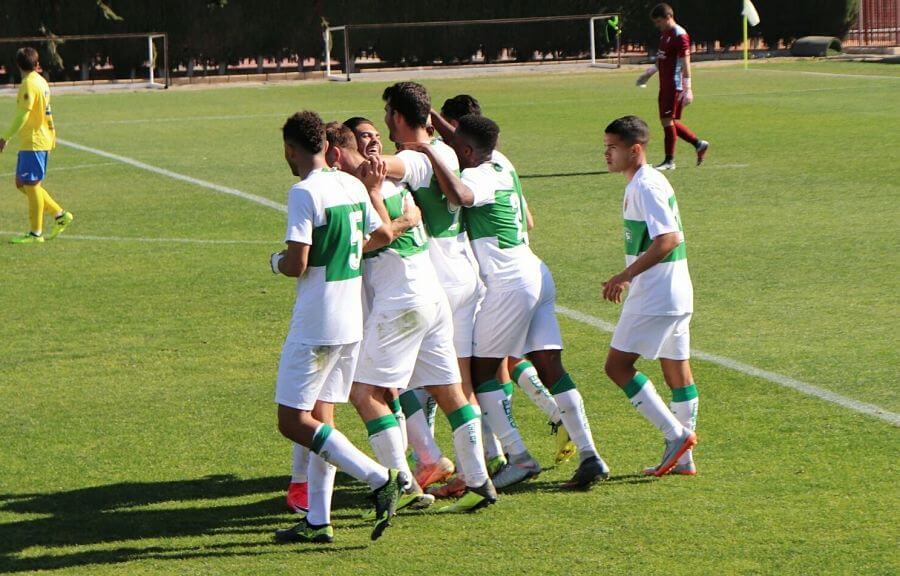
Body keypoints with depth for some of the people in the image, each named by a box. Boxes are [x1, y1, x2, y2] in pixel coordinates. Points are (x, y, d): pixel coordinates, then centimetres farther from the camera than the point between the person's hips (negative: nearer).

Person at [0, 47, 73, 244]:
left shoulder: (29, 84, -15)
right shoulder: (41, 82, 13)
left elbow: (22, 115, -22)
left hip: (33, 143, -9)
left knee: (31, 185, -5)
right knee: (22, 183, 14)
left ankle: (36, 233, -1)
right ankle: (60, 214, 18)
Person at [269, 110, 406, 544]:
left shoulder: (304, 192, -15)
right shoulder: (353, 186, 8)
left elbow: (296, 264, -20)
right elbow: (383, 235, 21)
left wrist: (277, 261, 2)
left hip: (315, 325, -8)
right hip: (353, 323, 8)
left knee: (294, 422, -3)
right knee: (320, 418, 13)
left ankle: (379, 478, -13)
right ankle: (318, 521, 12)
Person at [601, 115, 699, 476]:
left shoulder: (645, 187, -16)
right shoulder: (648, 183, 15)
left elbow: (668, 239, -25)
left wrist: (626, 275, -23)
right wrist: (629, 277, 23)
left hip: (654, 297, -10)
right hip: (675, 296, 10)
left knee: (618, 365, -7)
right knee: (677, 372, 11)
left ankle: (676, 434, -9)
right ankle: (682, 457, 15)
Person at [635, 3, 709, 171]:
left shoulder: (679, 36, -14)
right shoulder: (665, 34, 15)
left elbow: (685, 63, -19)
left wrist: (687, 88, -24)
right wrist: (650, 72, 32)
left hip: (675, 85, -10)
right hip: (665, 85, 10)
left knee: (668, 119, -8)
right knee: (668, 120, 11)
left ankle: (669, 161, -3)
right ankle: (699, 144, 22)